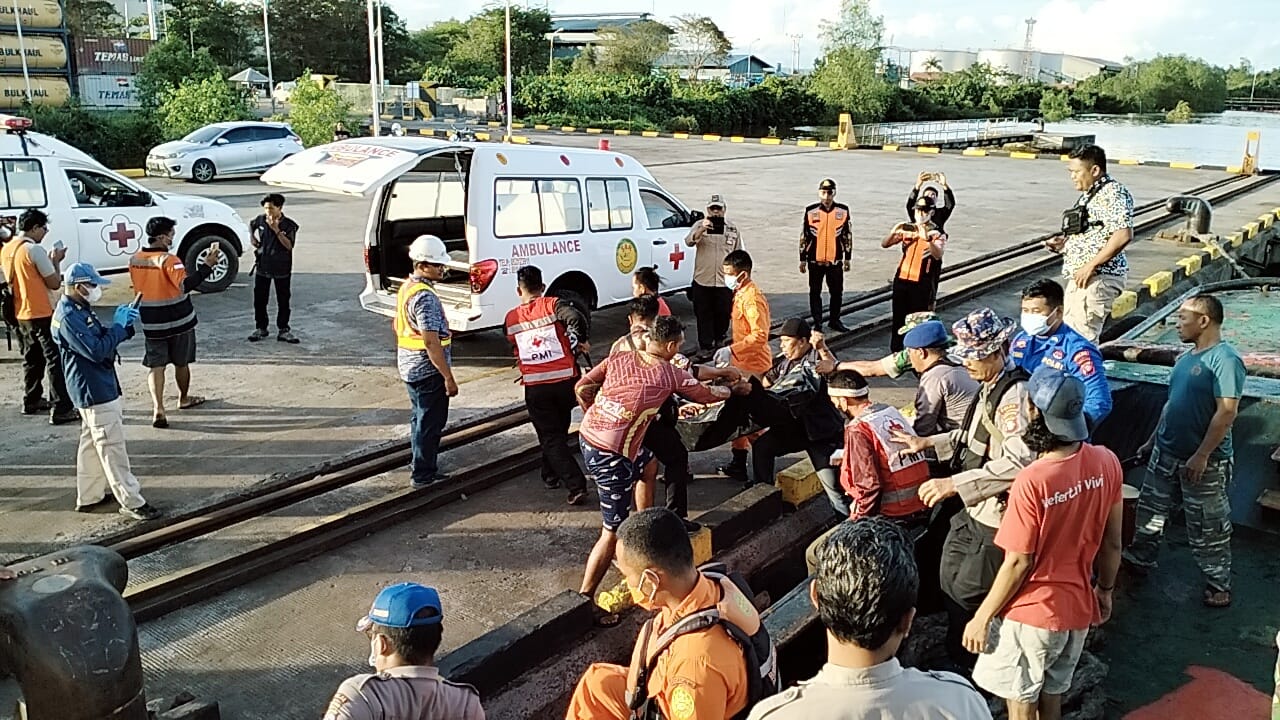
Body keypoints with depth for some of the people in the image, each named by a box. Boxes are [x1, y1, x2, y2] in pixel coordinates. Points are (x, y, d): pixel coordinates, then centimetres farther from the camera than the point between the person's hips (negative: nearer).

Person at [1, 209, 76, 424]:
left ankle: (31, 401, 31)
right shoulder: (34, 250, -17)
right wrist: (55, 261, 0)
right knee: (55, 360, -7)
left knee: (32, 358, 21)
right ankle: (61, 409, -10)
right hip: (40, 314, -9)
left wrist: (48, 261, 13)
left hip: (20, 314, 9)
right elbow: (54, 283, -13)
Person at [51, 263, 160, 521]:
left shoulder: (79, 311, 11)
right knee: (113, 448, -6)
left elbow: (102, 339, 16)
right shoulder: (68, 317, -21)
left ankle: (89, 497, 29)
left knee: (92, 444, 18)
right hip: (95, 392, -11)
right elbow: (96, 350, -27)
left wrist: (125, 324, 0)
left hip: (98, 389, 11)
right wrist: (119, 325, -18)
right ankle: (132, 502, -1)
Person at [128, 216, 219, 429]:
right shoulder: (168, 260, -20)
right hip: (178, 322, -4)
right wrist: (207, 265, -31)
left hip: (151, 323, 4)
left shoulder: (134, 260, 1)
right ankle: (184, 399, 35)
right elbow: (186, 285, -32)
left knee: (155, 365, 4)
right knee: (181, 363, 16)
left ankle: (158, 409, -10)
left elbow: (139, 287, 13)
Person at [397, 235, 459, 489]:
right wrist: (449, 377, -22)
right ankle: (423, 475, 11)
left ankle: (420, 466, 33)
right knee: (430, 422, 2)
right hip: (428, 370, -10)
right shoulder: (425, 297, -23)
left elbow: (397, 324, 22)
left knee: (420, 418, 21)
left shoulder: (406, 288, 9)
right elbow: (431, 342, -26)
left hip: (409, 368, 10)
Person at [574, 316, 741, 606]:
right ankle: (584, 600, 4)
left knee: (648, 461, 32)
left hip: (587, 435, 8)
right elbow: (707, 395, 13)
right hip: (612, 455, -8)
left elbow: (582, 389, 6)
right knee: (614, 531, 1)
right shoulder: (671, 375, -5)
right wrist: (735, 389, 32)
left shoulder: (618, 358, 5)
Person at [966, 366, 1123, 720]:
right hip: (1078, 607, 6)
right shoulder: (1107, 463, -9)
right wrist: (1105, 590, 20)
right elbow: (1112, 542, 3)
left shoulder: (1033, 481, -28)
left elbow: (1018, 563, -21)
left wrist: (982, 617, -8)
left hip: (1031, 614, -6)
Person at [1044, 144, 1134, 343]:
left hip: (1098, 278, -10)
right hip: (1079, 277, 10)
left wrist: (1091, 265, -22)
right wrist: (1063, 243, 10)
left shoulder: (1113, 193, -13)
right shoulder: (1088, 194, 18)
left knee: (1082, 337, -11)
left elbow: (1123, 235, -24)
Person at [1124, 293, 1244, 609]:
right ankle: (1139, 559, 36)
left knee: (1207, 526, 6)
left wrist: (1201, 456, -25)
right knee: (1151, 508, 19)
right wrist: (1153, 440, 19)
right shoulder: (1186, 358, 8)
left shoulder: (1224, 359, -20)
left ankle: (1219, 585, 22)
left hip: (1204, 462, -8)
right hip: (1167, 453, 8)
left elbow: (1227, 411, -24)